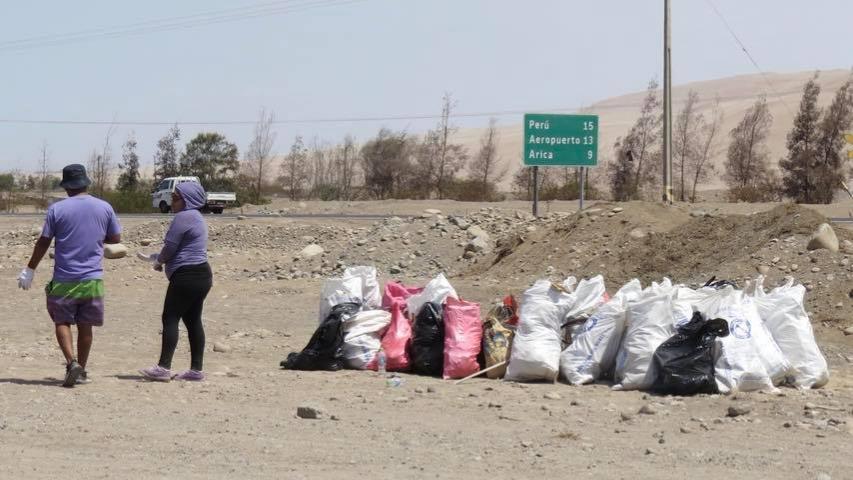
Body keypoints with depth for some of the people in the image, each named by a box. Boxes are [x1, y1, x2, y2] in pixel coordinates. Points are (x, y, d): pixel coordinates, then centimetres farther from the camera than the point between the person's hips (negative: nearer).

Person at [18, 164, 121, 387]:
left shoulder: (57, 209, -6)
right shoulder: (104, 208, 1)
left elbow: (43, 242, -2)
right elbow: (116, 238, 10)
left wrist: (29, 270, 8)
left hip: (64, 279, -2)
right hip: (92, 279, 2)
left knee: (62, 321, 8)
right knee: (85, 326, 11)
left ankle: (72, 362, -12)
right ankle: (81, 371, 16)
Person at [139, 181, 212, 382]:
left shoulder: (184, 217, -13)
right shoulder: (197, 218, 20)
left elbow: (170, 246, -13)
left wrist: (159, 261, 6)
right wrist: (160, 258, 17)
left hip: (186, 276, -10)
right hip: (202, 275, 10)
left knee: (170, 318, -8)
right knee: (193, 321, 10)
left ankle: (164, 367, -13)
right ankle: (196, 369, 10)